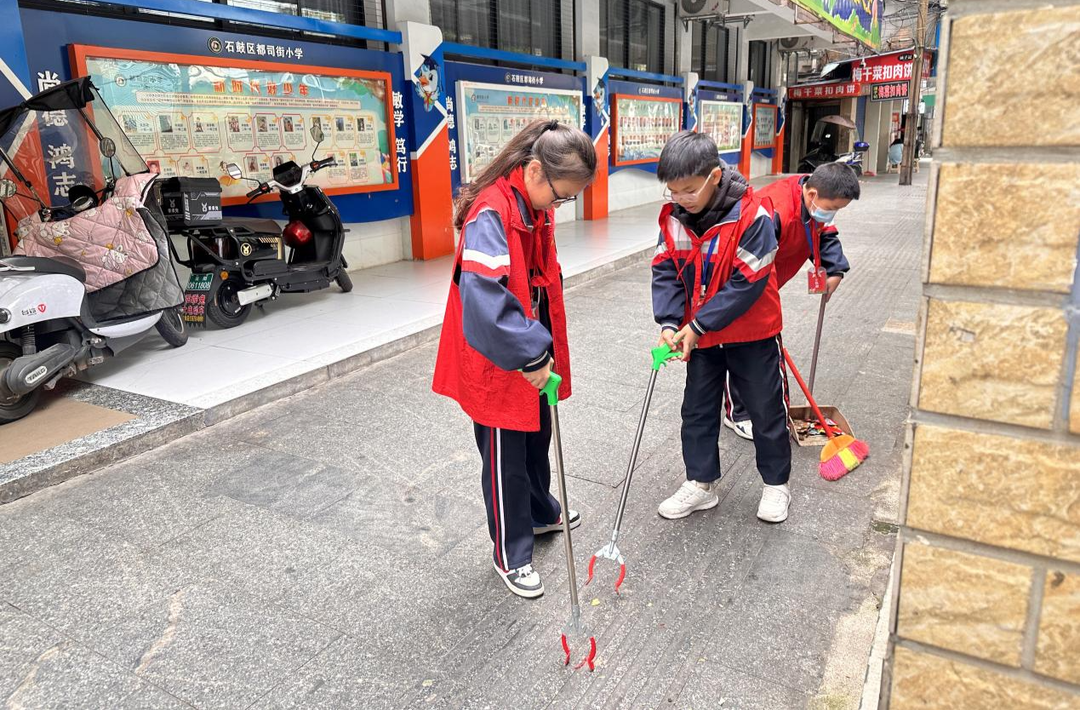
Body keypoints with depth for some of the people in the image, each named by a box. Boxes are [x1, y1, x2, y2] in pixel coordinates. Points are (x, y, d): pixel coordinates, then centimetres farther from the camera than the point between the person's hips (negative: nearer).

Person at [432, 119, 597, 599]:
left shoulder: (537, 207, 3)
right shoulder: (491, 213, -26)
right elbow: (484, 299, -34)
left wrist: (545, 350, 10)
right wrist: (531, 356, -28)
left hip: (532, 358, 9)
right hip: (497, 362, -8)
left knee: (537, 437, 25)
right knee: (506, 459, 7)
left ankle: (541, 513, 49)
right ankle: (510, 553, 27)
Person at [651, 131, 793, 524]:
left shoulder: (752, 215, -25)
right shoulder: (673, 216, -8)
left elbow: (748, 283, -25)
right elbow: (665, 271, -6)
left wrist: (700, 324, -24)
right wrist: (669, 323, -19)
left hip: (751, 333, -4)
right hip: (699, 333, 5)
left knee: (766, 409, 12)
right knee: (697, 410, 13)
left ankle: (776, 483, 31)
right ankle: (700, 483, 28)